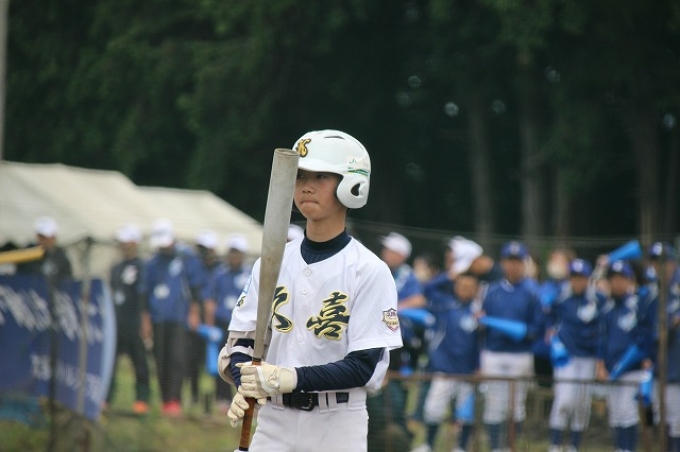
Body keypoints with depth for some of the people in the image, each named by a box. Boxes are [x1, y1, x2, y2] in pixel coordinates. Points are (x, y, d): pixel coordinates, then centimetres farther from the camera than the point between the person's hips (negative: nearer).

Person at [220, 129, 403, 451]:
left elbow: (365, 367, -13)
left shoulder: (369, 271, -6)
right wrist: (246, 384, -17)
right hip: (273, 421, 4)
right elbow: (240, 342, 6)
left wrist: (290, 377, -26)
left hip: (338, 425, -4)